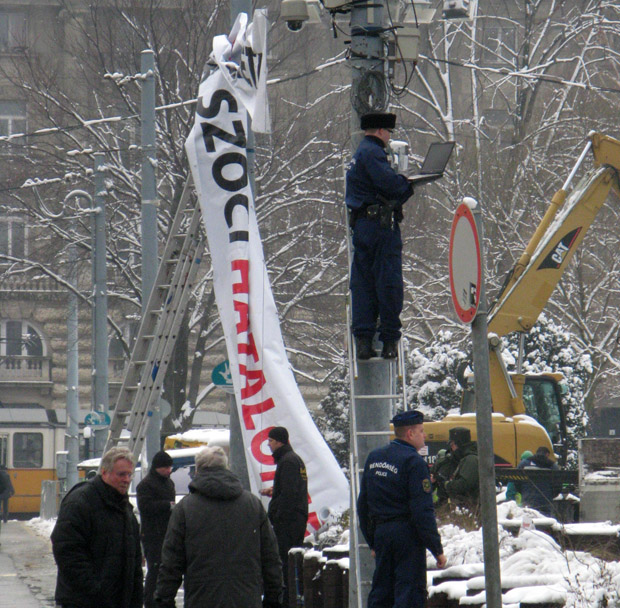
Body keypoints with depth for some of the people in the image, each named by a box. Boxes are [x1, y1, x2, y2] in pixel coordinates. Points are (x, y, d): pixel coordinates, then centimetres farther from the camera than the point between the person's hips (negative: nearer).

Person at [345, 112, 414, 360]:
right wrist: (409, 183, -5)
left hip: (360, 225, 10)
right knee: (388, 283, -4)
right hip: (380, 224, -10)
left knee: (362, 283, 6)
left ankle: (363, 339, 3)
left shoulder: (358, 153, 22)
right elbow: (388, 183, -23)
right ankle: (389, 340, -2)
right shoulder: (372, 152, -11)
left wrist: (403, 184, 8)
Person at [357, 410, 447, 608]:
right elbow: (423, 511, -17)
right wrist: (437, 549, -13)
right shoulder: (413, 462, -13)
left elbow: (363, 503, 16)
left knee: (380, 592, 13)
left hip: (380, 532, 7)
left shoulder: (374, 458, 11)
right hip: (407, 533, -7)